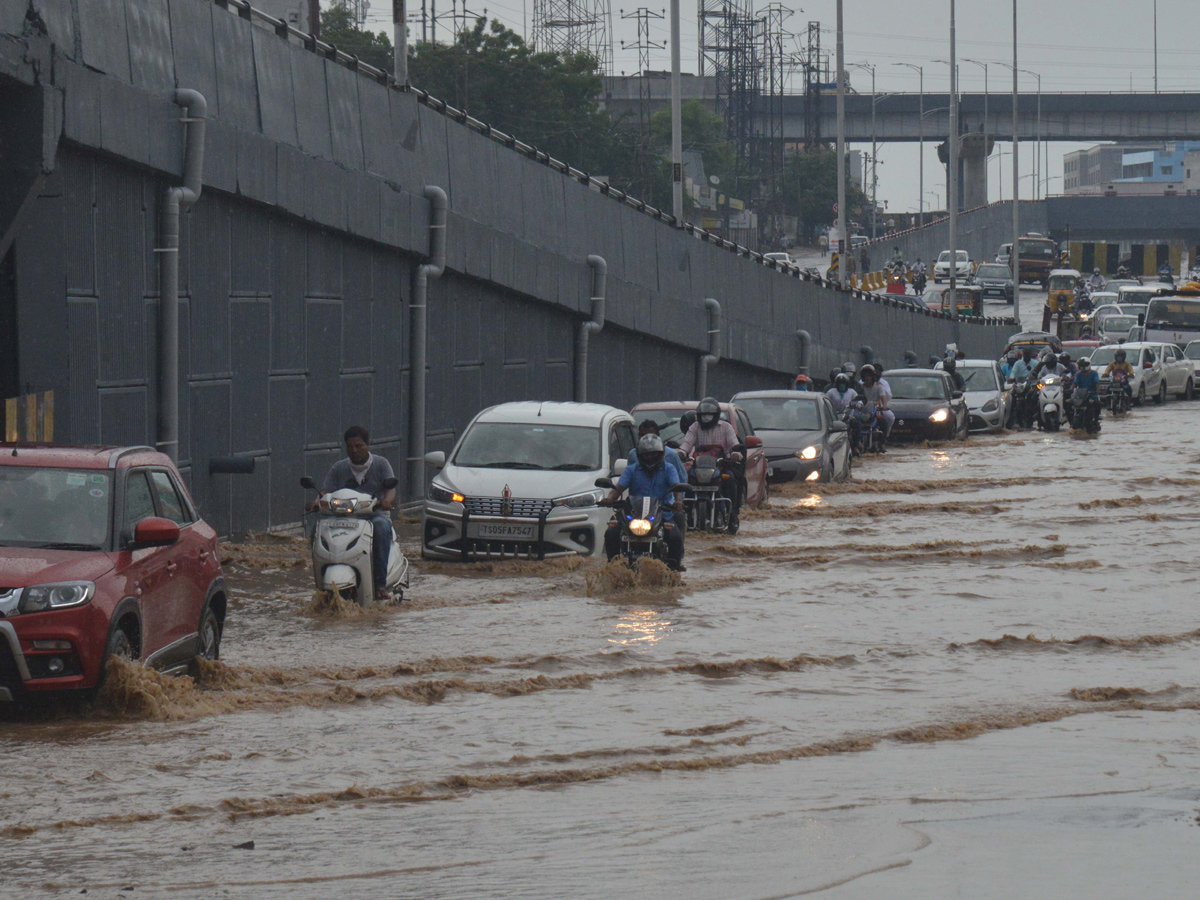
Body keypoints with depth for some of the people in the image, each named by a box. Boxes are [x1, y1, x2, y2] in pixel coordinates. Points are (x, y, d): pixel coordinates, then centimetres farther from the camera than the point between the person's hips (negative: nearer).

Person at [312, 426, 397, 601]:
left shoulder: (381, 464, 8)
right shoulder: (338, 468, 14)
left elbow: (391, 487, -6)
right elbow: (327, 490, 3)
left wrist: (387, 500, -30)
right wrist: (317, 501, -21)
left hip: (375, 514, -2)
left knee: (381, 526, -39)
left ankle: (381, 584, -37)